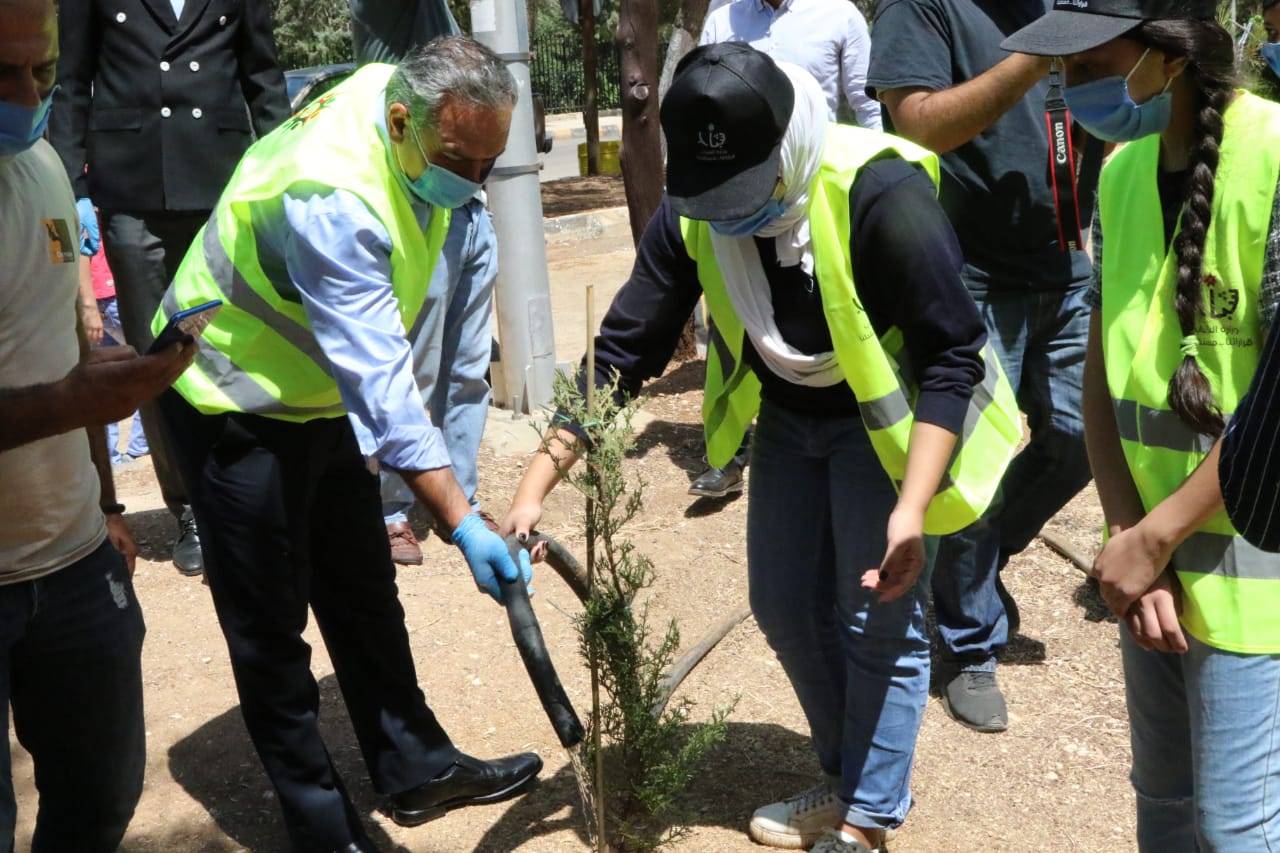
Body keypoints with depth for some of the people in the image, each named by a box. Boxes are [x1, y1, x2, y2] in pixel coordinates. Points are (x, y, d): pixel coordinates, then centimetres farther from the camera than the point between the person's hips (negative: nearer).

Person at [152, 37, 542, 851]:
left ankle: (415, 768, 28)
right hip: (236, 401, -8)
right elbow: (381, 384, -39)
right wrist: (464, 524, -39)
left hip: (322, 390, 8)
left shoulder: (416, 113, -9)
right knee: (270, 626, 1)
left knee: (364, 592, 15)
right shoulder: (333, 201, -36)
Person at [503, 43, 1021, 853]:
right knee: (785, 606, 12)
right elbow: (623, 351, -12)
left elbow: (952, 356, -27)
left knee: (880, 621, -2)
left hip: (886, 418, -5)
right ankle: (846, 783, 34)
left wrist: (913, 507, -34)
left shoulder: (879, 195, -33)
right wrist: (537, 485, -17)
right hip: (787, 415, 6)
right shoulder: (690, 215, -17)